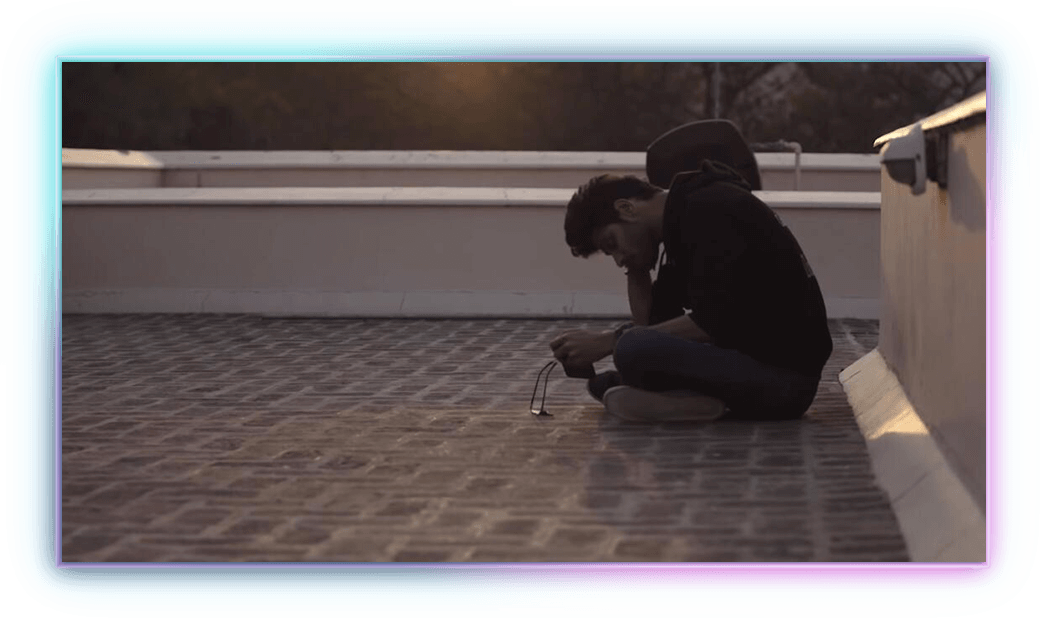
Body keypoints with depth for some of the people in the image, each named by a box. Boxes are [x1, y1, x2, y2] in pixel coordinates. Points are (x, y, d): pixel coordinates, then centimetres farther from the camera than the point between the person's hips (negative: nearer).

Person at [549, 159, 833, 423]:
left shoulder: (710, 209, -13)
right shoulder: (683, 221, 18)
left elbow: (710, 324, -21)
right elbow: (650, 324, 16)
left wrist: (607, 341, -17)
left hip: (785, 375, -11)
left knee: (633, 350, -31)